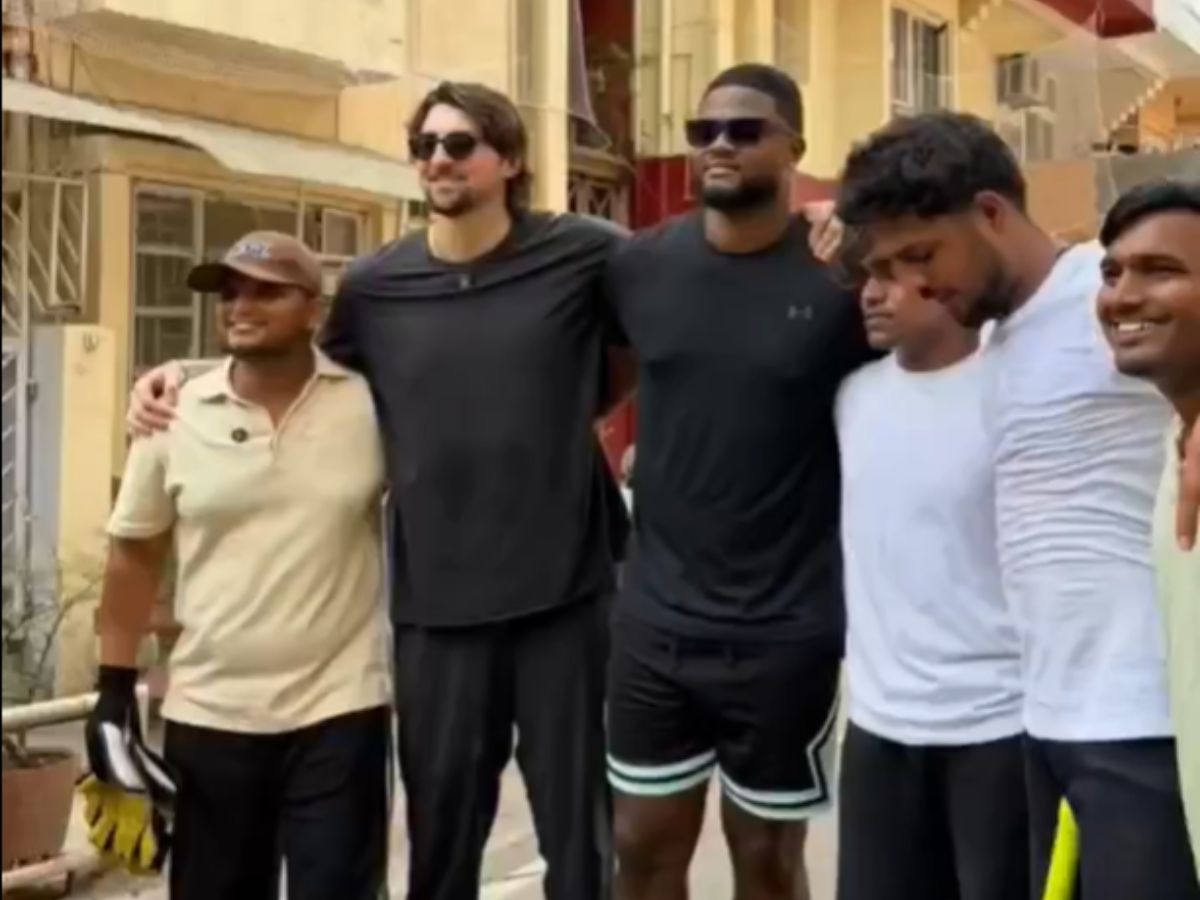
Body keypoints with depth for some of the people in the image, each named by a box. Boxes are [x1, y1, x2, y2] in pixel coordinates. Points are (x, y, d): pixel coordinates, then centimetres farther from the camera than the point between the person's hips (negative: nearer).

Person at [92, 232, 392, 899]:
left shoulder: (372, 401, -6)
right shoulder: (175, 416, -1)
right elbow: (136, 554, 6)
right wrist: (116, 690, 4)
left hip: (340, 710, -2)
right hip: (208, 715, 3)